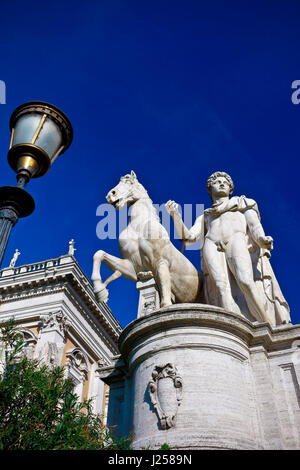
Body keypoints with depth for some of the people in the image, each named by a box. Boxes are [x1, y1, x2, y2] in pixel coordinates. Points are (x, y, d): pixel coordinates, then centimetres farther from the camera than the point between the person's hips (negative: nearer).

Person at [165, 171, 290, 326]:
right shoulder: (204, 217, 36)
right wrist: (175, 214, 7)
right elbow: (188, 238, 20)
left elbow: (254, 223, 12)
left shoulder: (243, 203, 33)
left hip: (237, 238, -1)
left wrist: (262, 239, -11)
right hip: (212, 245, 1)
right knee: (222, 286, -29)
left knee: (246, 282, -31)